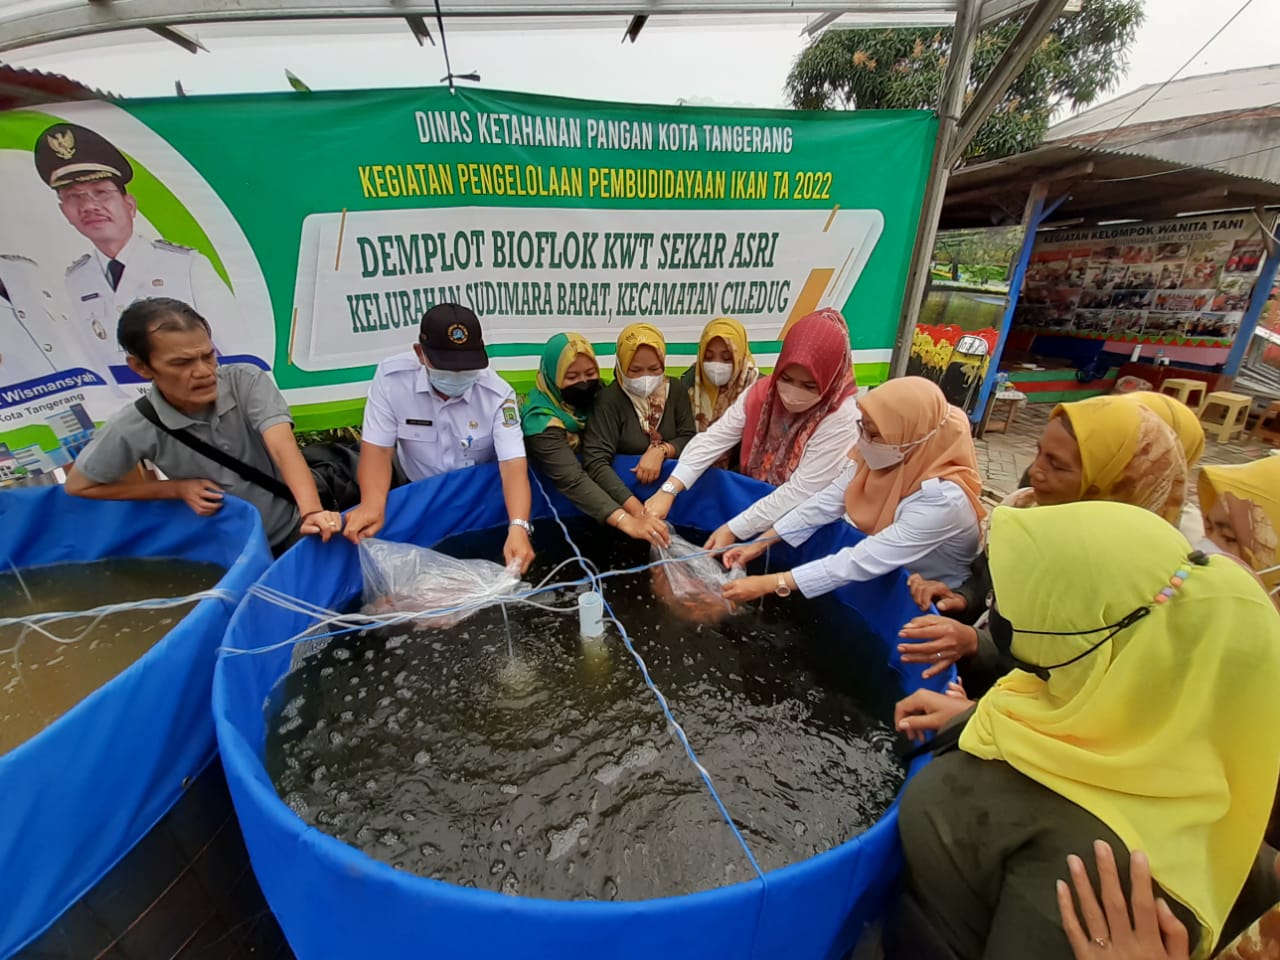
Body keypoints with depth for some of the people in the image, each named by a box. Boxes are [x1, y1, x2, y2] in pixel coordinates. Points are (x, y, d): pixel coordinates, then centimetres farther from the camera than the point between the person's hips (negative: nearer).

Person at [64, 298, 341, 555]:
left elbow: (285, 450, -31)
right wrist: (177, 488, -10)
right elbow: (78, 486, 2)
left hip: (292, 528, 0)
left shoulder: (248, 381, -18)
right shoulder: (134, 428, -14)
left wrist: (312, 512, -47)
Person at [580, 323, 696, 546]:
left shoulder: (676, 391, 0)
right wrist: (638, 510, -38)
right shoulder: (610, 399, -16)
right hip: (625, 486, -5)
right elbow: (595, 463, -26)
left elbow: (690, 438, 3)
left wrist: (661, 450, -21)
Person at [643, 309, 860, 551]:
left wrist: (733, 530, -30)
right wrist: (668, 491, -30)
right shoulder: (762, 393, -11)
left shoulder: (840, 419, -24)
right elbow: (712, 440, -19)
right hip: (752, 501, 5)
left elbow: (801, 492, -27)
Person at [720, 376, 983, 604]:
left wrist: (770, 584, -36)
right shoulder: (884, 455, -17)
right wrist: (760, 543, -18)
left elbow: (860, 563, -36)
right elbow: (827, 502, -13)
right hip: (883, 572, 5)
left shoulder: (941, 499, -34)